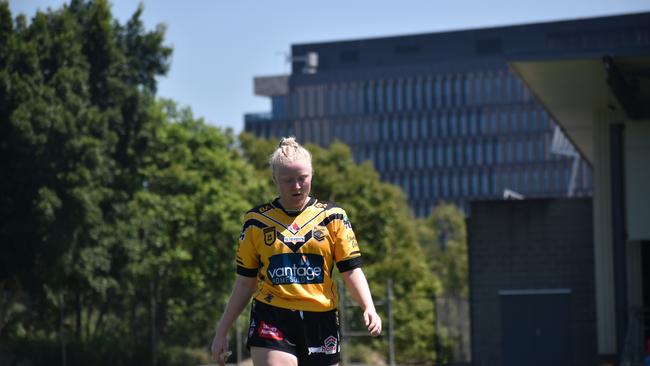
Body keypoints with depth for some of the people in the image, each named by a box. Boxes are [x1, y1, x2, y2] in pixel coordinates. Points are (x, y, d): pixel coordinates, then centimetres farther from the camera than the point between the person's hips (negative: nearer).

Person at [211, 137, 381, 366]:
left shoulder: (332, 216, 6)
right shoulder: (257, 220, 6)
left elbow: (351, 269, 3)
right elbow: (245, 282, 11)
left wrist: (369, 308, -15)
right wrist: (221, 332, 9)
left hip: (321, 321, 1)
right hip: (271, 321, -1)